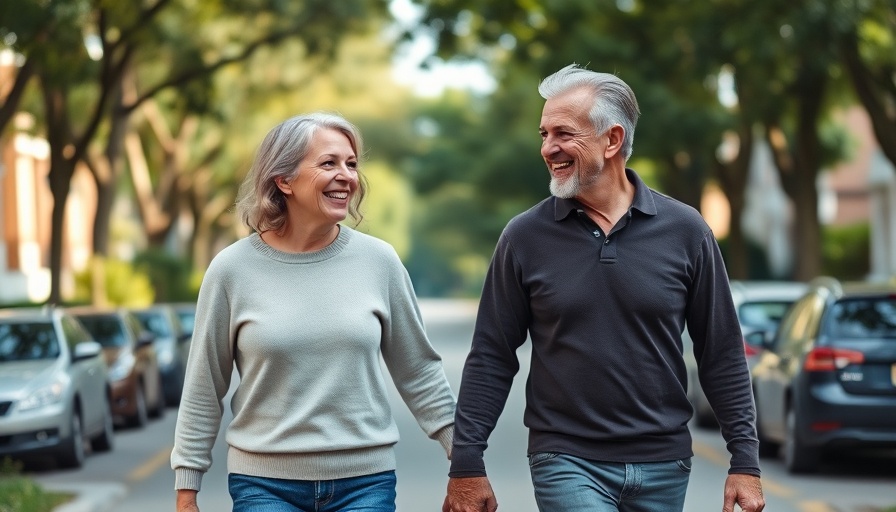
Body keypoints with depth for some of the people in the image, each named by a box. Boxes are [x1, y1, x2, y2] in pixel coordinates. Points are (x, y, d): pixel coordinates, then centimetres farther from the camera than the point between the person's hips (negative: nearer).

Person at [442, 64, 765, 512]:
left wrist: (745, 462, 0)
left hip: (663, 464, 2)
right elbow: (491, 359, 2)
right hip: (567, 463, -1)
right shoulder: (524, 237, -1)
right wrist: (466, 464, -2)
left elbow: (722, 355, 3)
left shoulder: (683, 230, -1)